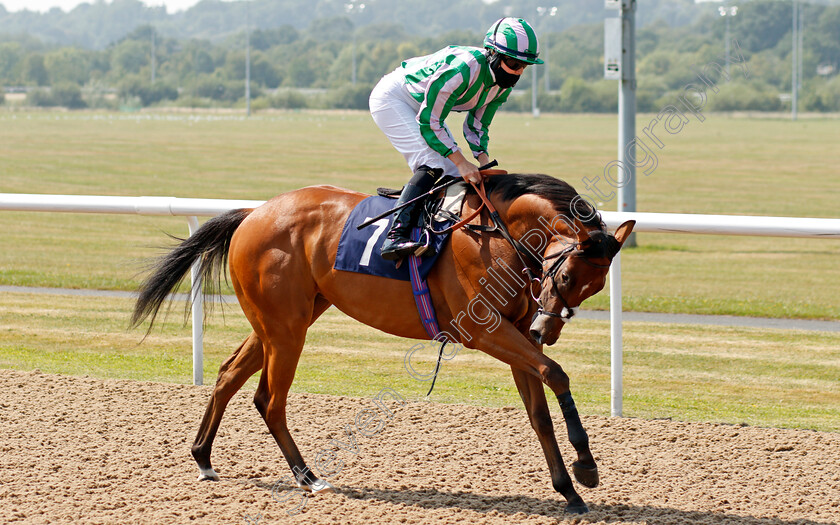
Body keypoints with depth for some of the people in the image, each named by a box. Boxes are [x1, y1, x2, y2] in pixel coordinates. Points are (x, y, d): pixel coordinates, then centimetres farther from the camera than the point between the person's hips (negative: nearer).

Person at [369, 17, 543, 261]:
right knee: (432, 165, -25)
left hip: (421, 108, 9)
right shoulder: (464, 67, -36)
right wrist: (462, 162, -33)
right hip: (391, 99, -9)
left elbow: (476, 126, 3)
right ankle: (395, 237, -33)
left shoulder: (503, 85, -9)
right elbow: (429, 121, -31)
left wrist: (483, 160, -15)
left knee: (453, 175, 1)